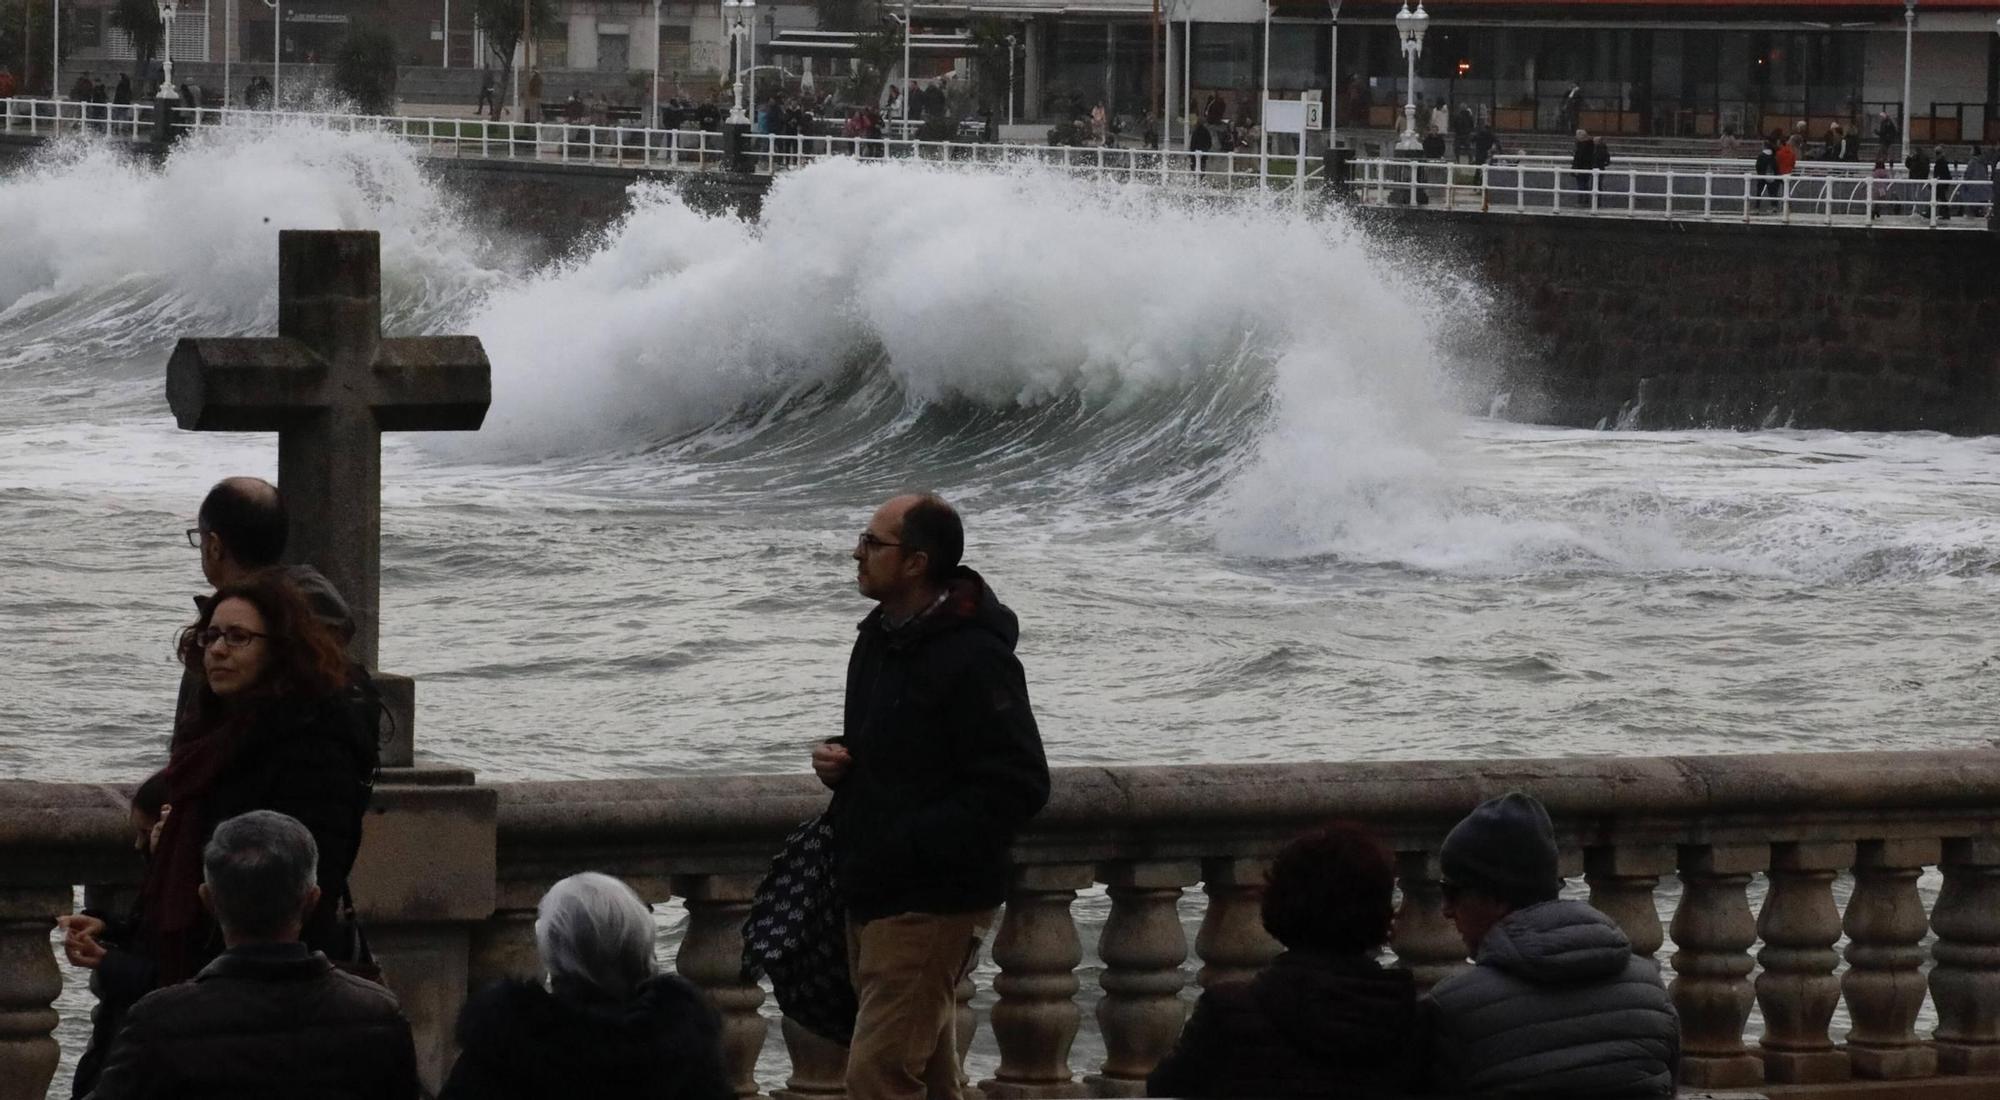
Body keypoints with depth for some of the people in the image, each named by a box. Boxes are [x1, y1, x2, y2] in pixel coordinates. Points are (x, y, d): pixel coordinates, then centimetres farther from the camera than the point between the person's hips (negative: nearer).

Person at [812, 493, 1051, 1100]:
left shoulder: (974, 658, -18)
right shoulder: (879, 637, 12)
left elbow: (1017, 787, -22)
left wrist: (908, 844, -25)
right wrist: (838, 759, 5)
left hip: (931, 906, -10)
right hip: (873, 898, 10)